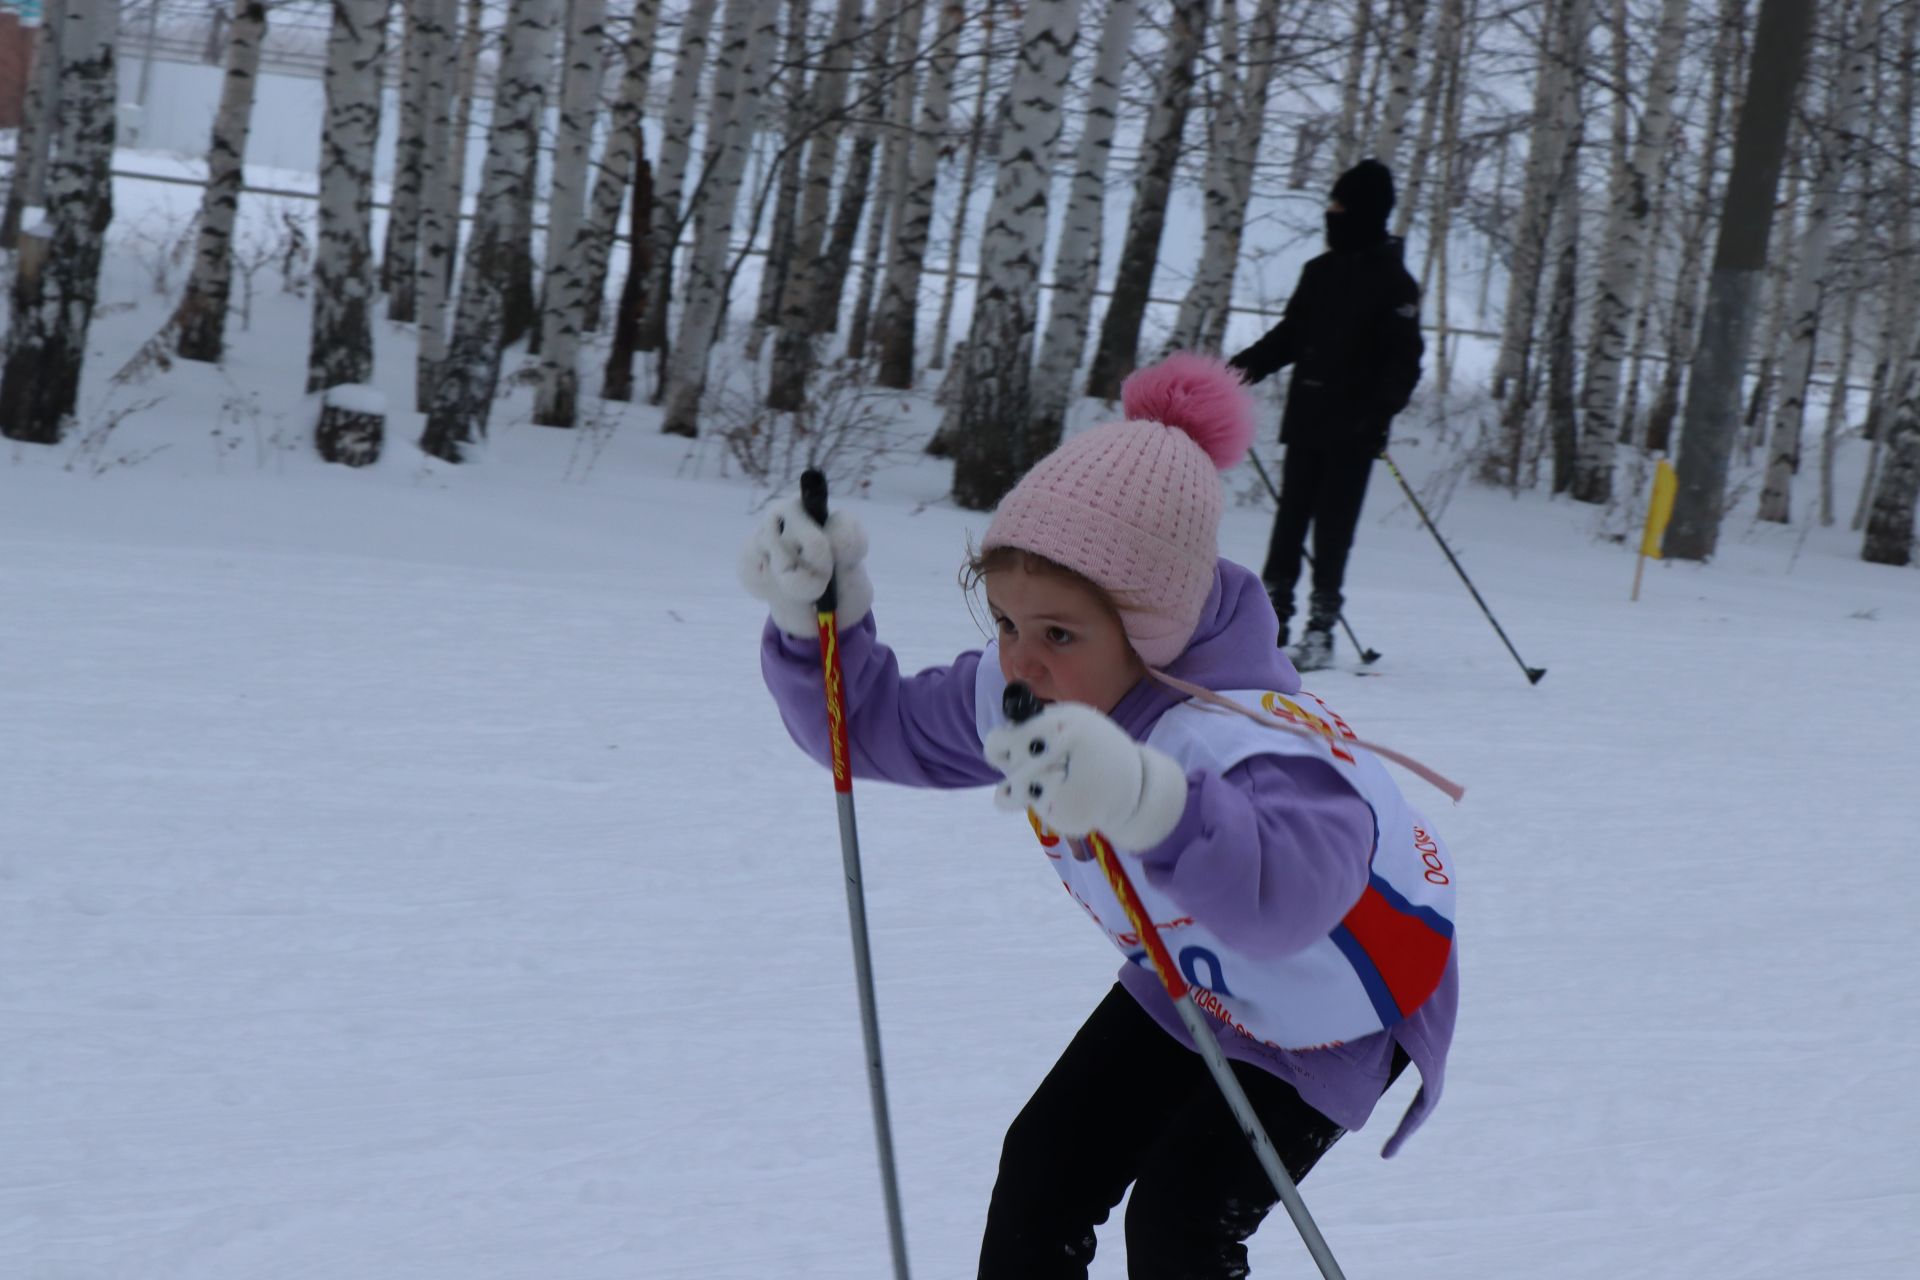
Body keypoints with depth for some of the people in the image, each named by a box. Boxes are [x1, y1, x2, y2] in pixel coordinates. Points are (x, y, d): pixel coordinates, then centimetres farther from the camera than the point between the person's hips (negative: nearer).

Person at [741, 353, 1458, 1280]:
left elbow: (1289, 894, -67)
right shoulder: (1019, 698, -21)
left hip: (1337, 1015, -7)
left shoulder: (1248, 738, -46)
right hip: (1189, 983, 7)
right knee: (1041, 1173, 3)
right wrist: (818, 619, -26)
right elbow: (873, 724, -5)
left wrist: (1147, 799, -86)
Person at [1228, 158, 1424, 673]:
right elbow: (1288, 337, 21)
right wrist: (1242, 368, 9)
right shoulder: (1319, 272, 14)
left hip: (1352, 432, -5)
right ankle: (1272, 614, 12)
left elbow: (1405, 360, -10)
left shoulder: (1392, 283, -5)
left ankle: (1321, 629, 3)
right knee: (1290, 520, 6)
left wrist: (1380, 412, -23)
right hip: (1306, 420, 5)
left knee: (1332, 529, -3)